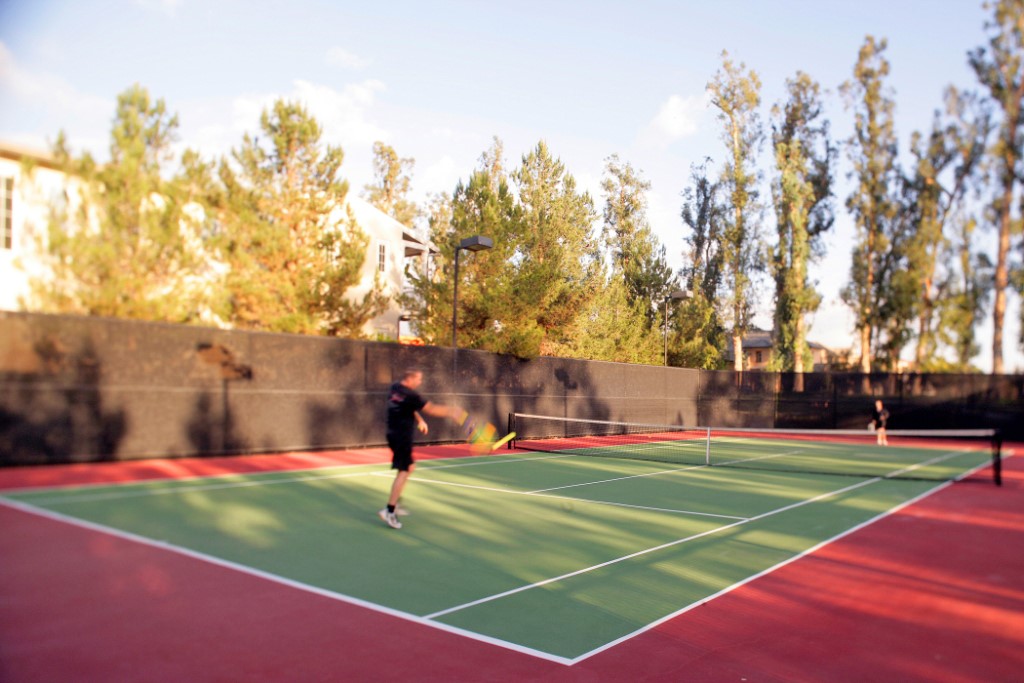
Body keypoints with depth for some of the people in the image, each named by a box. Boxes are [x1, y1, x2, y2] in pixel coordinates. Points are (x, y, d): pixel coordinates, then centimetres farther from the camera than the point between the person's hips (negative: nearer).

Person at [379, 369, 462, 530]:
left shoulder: (394, 388, 5)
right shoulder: (410, 395, -20)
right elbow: (431, 409, -16)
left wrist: (419, 419, 17)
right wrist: (451, 411, -6)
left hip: (394, 434, 10)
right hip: (402, 437, -10)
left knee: (410, 467, 20)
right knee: (403, 472, -7)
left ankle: (394, 503, 23)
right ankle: (389, 511, -9)